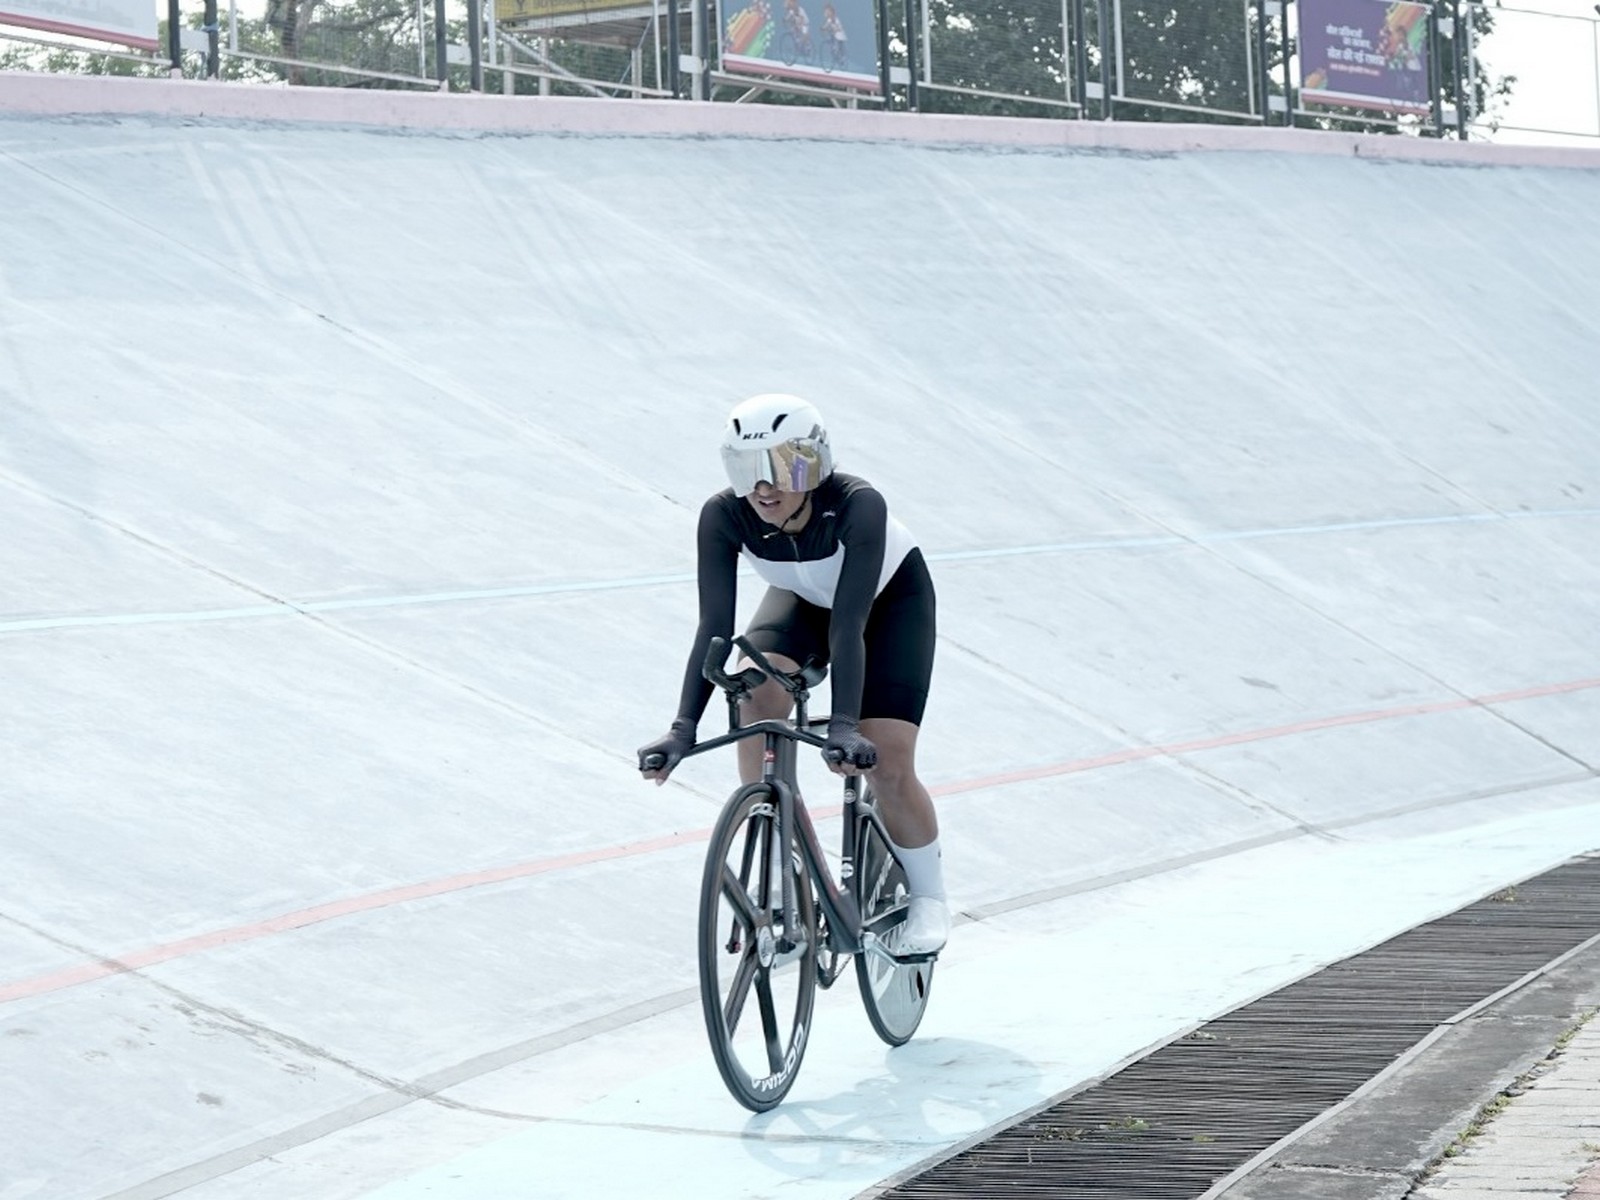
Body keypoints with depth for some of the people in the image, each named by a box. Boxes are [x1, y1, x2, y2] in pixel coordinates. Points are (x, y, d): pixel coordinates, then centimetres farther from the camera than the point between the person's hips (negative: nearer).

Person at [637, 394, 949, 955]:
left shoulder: (858, 505, -40)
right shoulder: (724, 516, -31)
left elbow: (848, 624, -44)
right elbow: (715, 625, -33)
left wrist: (843, 725, -54)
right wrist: (684, 727, -44)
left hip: (891, 599, -3)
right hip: (802, 599, 3)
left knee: (887, 766, -15)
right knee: (756, 698, -27)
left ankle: (928, 897, 13)